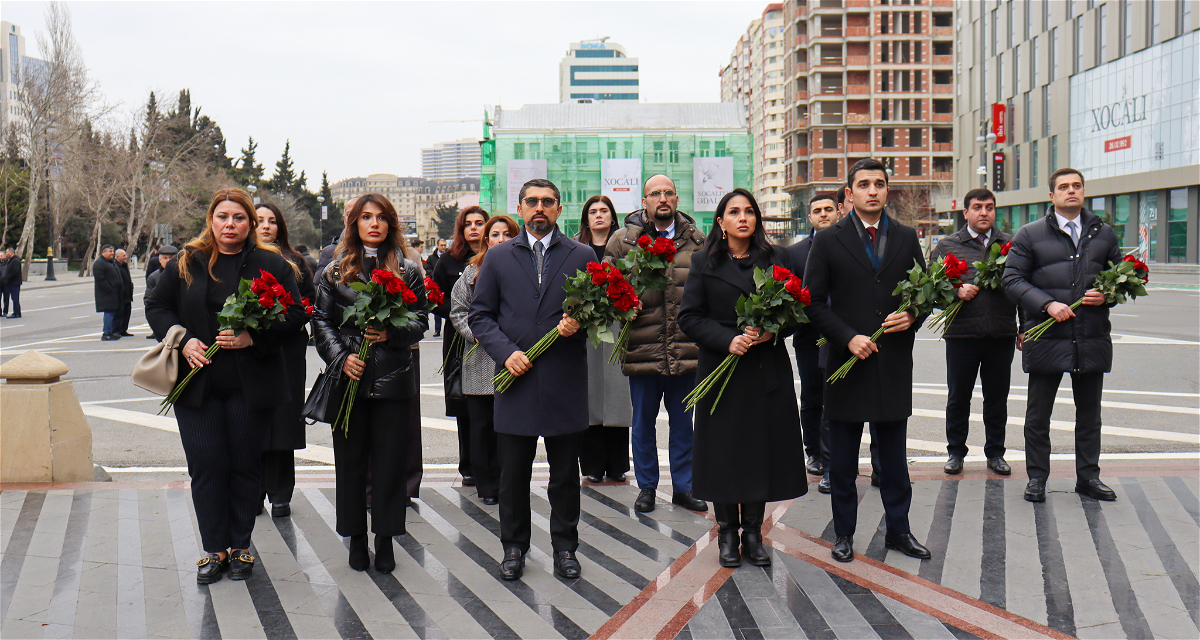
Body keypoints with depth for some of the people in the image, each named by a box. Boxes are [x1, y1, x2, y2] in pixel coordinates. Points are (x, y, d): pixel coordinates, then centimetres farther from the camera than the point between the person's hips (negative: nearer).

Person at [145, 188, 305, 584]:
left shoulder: (272, 265, 3)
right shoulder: (185, 264, 7)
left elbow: (295, 314, 0)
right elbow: (157, 307, 11)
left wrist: (254, 337, -15)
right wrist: (183, 340, -6)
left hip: (250, 384, -1)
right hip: (197, 382, 1)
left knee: (245, 464, 7)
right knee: (206, 465, 2)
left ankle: (240, 546, 21)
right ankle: (214, 549, 15)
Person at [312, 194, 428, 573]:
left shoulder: (408, 271, 8)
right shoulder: (335, 271, 8)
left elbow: (421, 320, 5)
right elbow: (321, 321, 5)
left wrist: (392, 332, -14)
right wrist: (340, 357, -10)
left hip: (393, 379, 0)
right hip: (349, 378, 0)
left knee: (390, 459, 2)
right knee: (350, 460, 6)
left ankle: (385, 540, 14)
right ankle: (356, 538, 18)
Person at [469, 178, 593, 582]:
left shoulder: (582, 256, 7)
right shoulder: (498, 257, 8)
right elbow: (480, 315, 6)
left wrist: (579, 322, -14)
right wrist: (505, 352, -9)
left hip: (565, 382, 0)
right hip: (516, 381, 0)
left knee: (566, 474, 9)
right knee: (513, 474, 8)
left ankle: (565, 546, 23)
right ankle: (513, 547, 23)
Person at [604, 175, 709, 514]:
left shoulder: (696, 240, 8)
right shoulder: (624, 240, 1)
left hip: (686, 348, 2)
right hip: (642, 349, -1)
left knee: (683, 421, 11)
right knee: (643, 421, 10)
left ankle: (683, 486, 24)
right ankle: (646, 486, 24)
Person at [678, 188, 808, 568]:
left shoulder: (777, 260, 9)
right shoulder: (704, 262, 4)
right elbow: (689, 316, -1)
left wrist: (771, 331, -12)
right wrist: (728, 339, -15)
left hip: (768, 370, 1)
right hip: (721, 369, -1)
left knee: (763, 448, 2)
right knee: (724, 449, 1)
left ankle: (753, 531, 15)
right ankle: (727, 532, 14)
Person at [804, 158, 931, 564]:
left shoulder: (906, 239, 9)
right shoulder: (828, 241, 1)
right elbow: (813, 302, -3)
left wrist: (912, 317, -8)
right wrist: (848, 338, -14)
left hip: (895, 363, 2)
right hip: (846, 361, -2)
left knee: (894, 455, 11)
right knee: (843, 459, 7)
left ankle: (898, 530, 24)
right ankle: (844, 534, 20)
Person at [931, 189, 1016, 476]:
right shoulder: (948, 245, 5)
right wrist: (956, 291, -16)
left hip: (1002, 334, 2)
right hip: (961, 333, -1)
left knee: (997, 397, 9)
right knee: (958, 397, 6)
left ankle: (995, 453, 22)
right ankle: (955, 452, 20)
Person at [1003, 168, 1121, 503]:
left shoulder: (1104, 234, 12)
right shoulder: (1029, 235, 2)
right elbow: (1013, 280, -3)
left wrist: (1106, 294, -4)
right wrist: (1048, 304, -16)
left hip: (1093, 338, 3)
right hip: (1046, 337, -3)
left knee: (1089, 412, 11)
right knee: (1038, 413, 4)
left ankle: (1088, 476, 24)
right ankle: (1037, 478, 15)